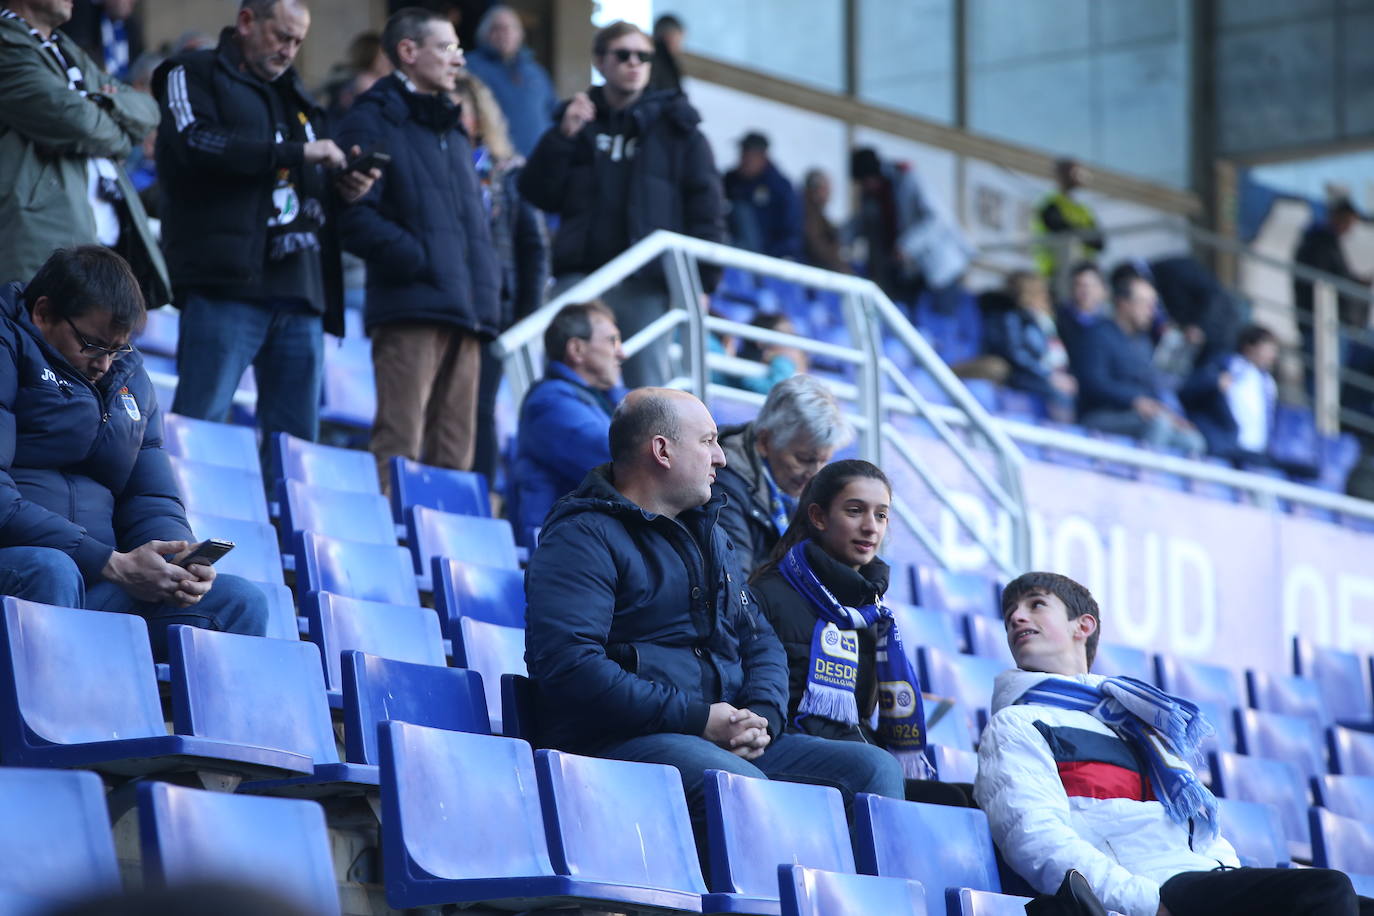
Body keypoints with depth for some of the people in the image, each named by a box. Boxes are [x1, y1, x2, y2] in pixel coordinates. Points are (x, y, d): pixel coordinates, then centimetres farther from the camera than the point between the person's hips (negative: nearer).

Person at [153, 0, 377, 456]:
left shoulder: (294, 93, 27)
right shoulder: (195, 74, 6)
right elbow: (194, 144, -13)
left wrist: (344, 187, 7)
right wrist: (297, 153, -12)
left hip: (300, 293, 7)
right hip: (227, 282, -7)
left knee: (297, 435, 3)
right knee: (198, 425, -11)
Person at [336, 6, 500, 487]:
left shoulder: (452, 130, 26)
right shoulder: (373, 120, 1)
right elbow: (357, 218, -10)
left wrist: (486, 285, 11)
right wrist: (421, 261, -16)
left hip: (463, 310, 8)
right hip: (410, 306, -8)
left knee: (455, 455, 6)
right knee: (399, 447, -13)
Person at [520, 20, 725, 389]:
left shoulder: (674, 126, 8)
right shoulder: (579, 119, 15)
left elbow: (704, 205, 2)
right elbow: (538, 194, 7)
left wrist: (702, 281, -7)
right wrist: (563, 136, -6)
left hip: (646, 284, -2)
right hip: (580, 274, 2)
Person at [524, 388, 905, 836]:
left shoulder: (707, 534, 26)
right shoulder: (582, 538, -3)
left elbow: (760, 640, 25)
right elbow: (569, 665, -17)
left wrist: (762, 714, 0)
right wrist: (697, 719, -17)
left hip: (730, 740, 8)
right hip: (622, 742, -8)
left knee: (874, 767, -9)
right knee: (741, 785, -37)